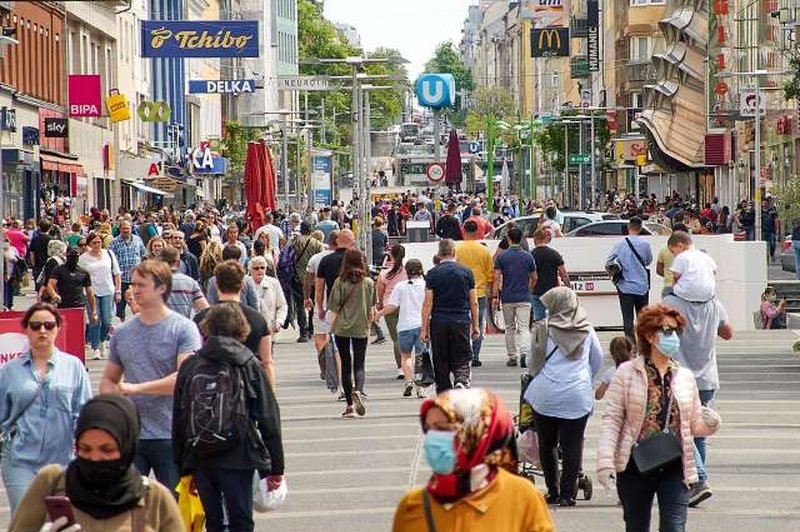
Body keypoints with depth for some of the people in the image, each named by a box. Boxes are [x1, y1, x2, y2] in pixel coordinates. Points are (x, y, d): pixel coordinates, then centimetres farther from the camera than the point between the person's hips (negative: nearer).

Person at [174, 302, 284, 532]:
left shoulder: (190, 367, 4)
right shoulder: (250, 366, -2)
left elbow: (178, 420, 6)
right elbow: (269, 420, -3)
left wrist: (183, 466, 14)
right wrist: (275, 467, 3)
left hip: (200, 459, 3)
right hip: (238, 459, -3)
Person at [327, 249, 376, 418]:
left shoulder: (340, 282, -7)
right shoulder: (368, 283, -2)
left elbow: (334, 309, -6)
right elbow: (372, 310, 6)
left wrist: (330, 328, 3)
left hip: (342, 328, -1)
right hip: (361, 328, 1)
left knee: (345, 365, 9)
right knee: (359, 365, 5)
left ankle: (350, 404, 10)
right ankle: (358, 391, -24)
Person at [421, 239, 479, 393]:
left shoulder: (432, 274, 0)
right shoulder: (466, 272, 3)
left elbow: (427, 304, -3)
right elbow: (474, 303, 5)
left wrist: (424, 328, 1)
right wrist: (475, 325, 14)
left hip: (438, 323, 0)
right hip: (462, 322, 0)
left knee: (441, 363, 8)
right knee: (461, 361, 4)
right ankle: (461, 381, -23)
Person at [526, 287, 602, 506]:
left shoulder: (544, 330, -4)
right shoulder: (587, 330, 4)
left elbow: (534, 364, 4)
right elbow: (598, 359, 17)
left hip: (546, 395, -1)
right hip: (578, 396, 2)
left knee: (547, 444, 11)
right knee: (573, 444, 3)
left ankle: (553, 491, 15)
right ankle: (568, 493, 0)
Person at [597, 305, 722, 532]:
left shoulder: (684, 377, 8)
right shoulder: (627, 373, -3)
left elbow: (694, 424, 14)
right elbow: (612, 420, -6)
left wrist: (710, 423, -9)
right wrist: (605, 461, -15)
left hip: (674, 469, 2)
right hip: (635, 468, -2)